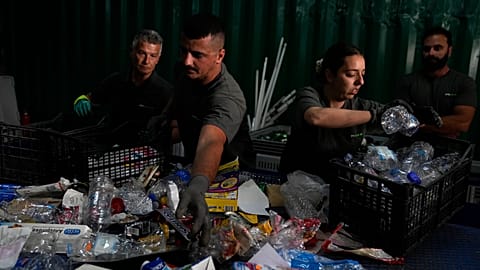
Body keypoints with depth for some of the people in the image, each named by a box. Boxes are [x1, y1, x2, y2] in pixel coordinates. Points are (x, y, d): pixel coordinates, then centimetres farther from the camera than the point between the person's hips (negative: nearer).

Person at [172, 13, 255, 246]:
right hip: (193, 164, 7)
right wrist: (174, 128, -7)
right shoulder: (183, 70, -11)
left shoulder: (227, 98, -36)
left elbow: (211, 143, -58)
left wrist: (197, 187, -77)